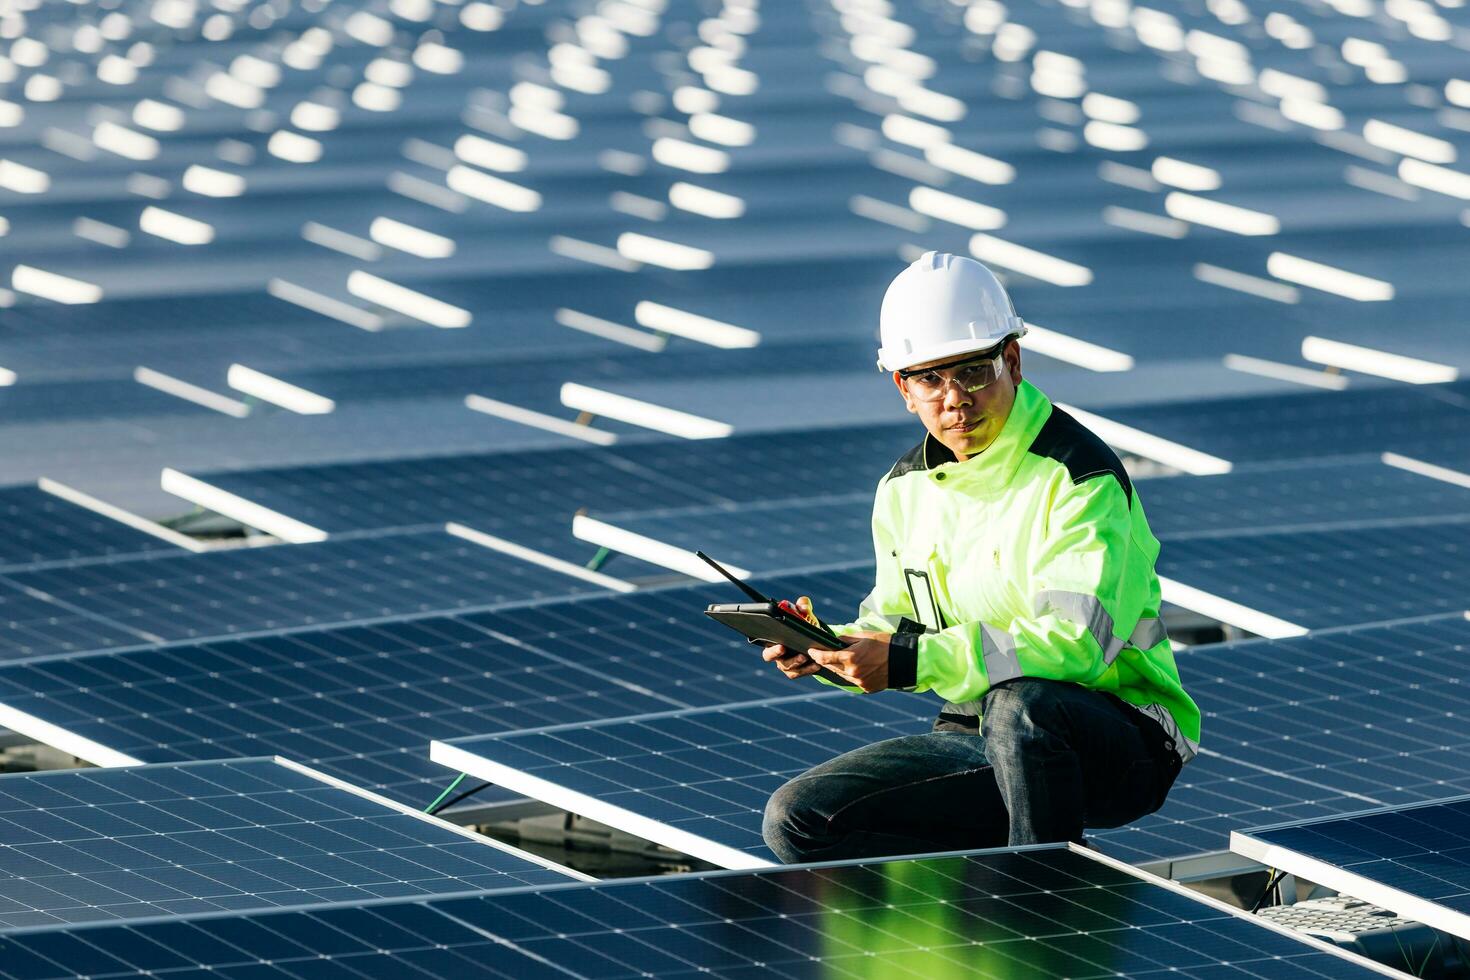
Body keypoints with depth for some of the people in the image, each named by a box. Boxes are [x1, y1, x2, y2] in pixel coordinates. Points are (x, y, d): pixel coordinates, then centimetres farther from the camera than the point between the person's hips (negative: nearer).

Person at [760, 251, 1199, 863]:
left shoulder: (1079, 477, -16)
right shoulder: (905, 489, 8)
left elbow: (1076, 641, -27)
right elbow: (897, 624, 17)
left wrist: (912, 660, -30)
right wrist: (827, 647, -8)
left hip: (1125, 741, -7)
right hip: (977, 735, 7)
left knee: (1018, 705, -42)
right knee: (797, 820, -8)